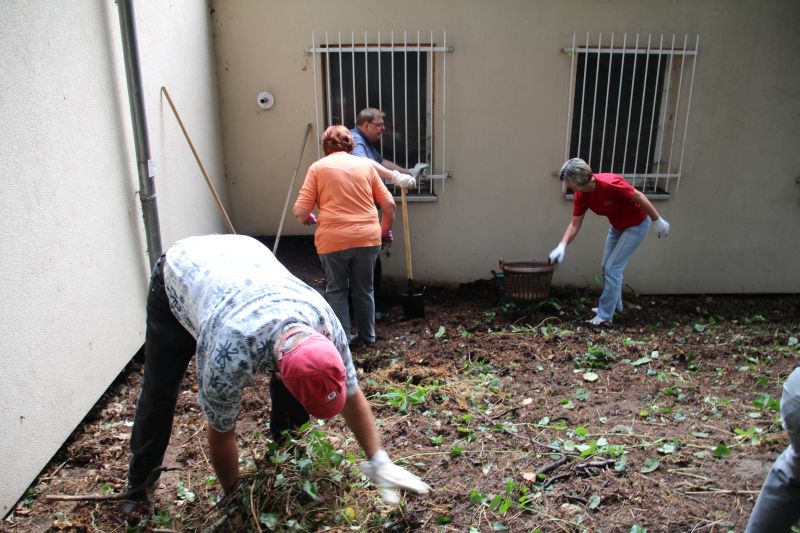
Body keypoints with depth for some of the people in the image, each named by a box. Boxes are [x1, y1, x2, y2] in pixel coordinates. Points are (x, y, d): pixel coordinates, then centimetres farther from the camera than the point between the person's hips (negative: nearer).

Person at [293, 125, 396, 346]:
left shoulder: (318, 167, 2)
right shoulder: (366, 165, 10)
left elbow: (301, 211, -4)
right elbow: (389, 204, 8)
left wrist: (306, 218, 19)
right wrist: (385, 230, 24)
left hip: (333, 240, -2)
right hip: (367, 238, 2)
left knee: (336, 289, 15)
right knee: (364, 288, 18)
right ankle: (368, 336, 28)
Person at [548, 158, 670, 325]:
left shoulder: (610, 183, -35)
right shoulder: (581, 195, -13)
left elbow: (639, 197, -23)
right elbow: (574, 224, -7)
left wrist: (658, 220, -15)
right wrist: (562, 246, -18)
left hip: (636, 224, -8)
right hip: (617, 226, 8)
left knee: (613, 267, -9)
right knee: (607, 266, 15)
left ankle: (605, 314, 0)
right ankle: (615, 305, 33)